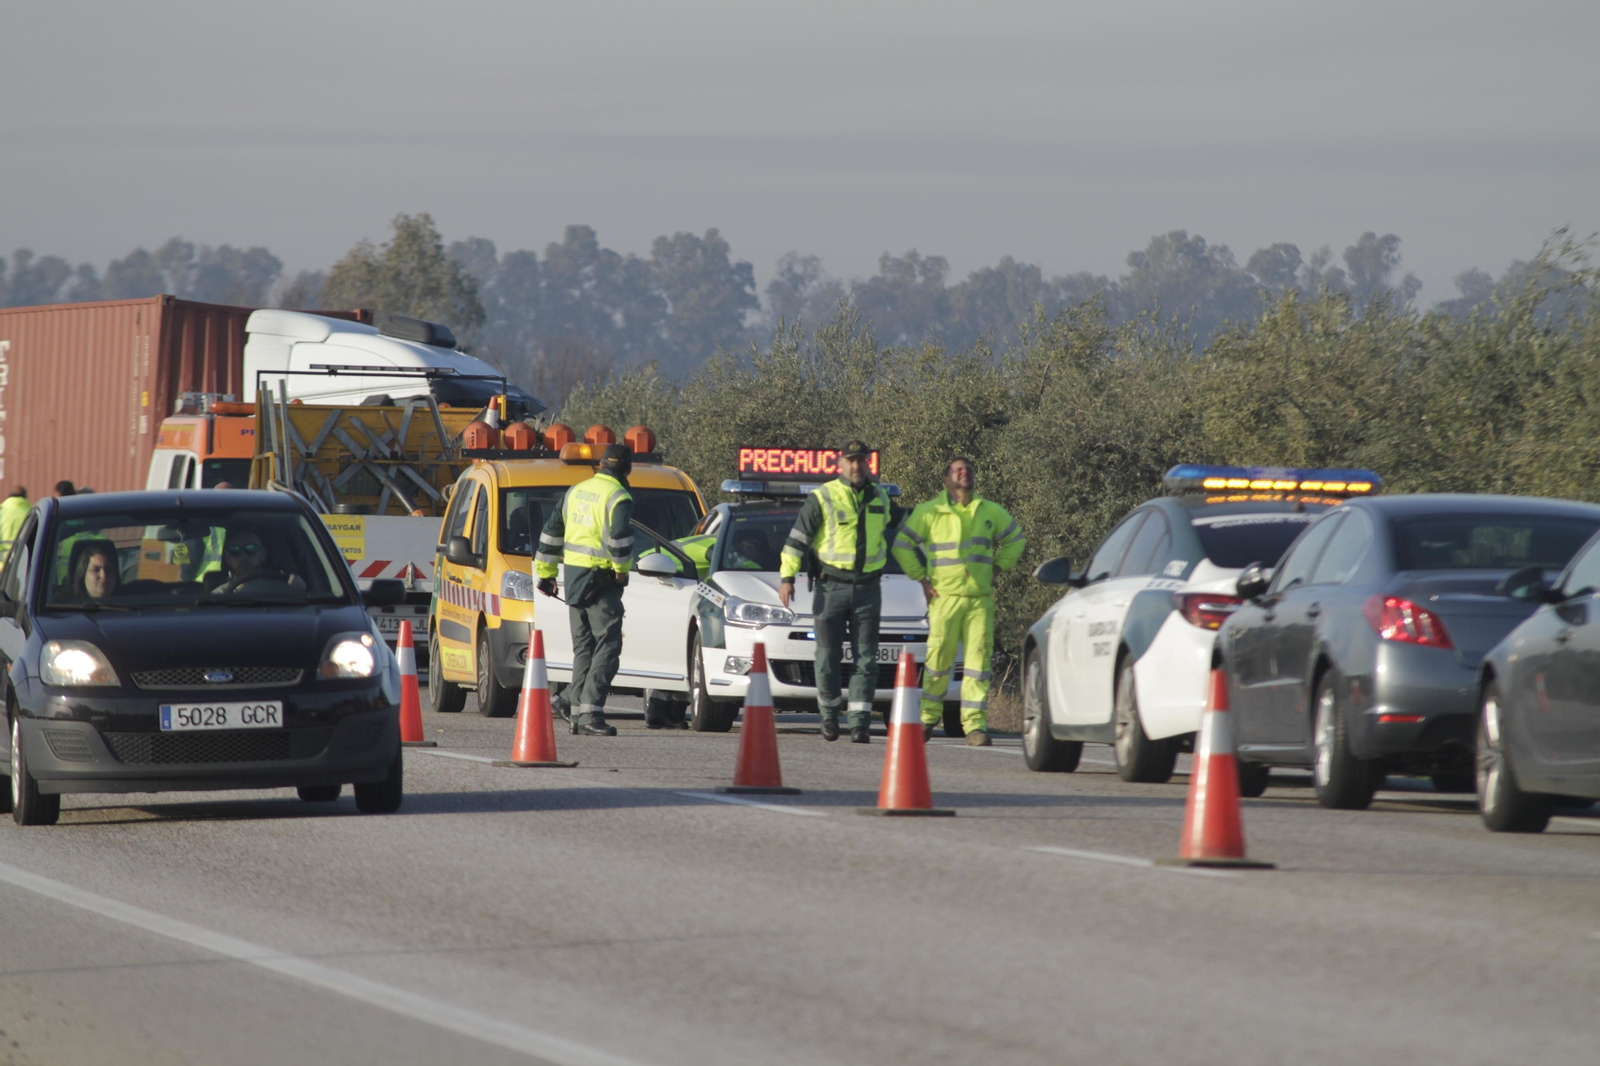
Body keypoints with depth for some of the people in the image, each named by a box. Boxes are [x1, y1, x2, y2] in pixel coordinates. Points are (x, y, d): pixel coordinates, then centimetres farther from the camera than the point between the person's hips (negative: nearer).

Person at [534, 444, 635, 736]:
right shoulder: (618, 498, -10)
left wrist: (545, 572, 25)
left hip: (574, 574, 8)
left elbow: (551, 530, 18)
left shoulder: (576, 491, 14)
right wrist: (622, 569, -6)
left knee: (583, 647, 15)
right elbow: (620, 537, -23)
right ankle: (591, 712, -16)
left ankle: (577, 712, 13)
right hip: (600, 579, -8)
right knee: (607, 646, -6)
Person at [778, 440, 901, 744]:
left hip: (867, 590, 3)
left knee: (865, 659, -3)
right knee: (828, 658, 0)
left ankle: (859, 724, -3)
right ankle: (830, 713, 19)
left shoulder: (880, 500, 11)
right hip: (831, 589, -2)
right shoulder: (822, 499, -1)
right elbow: (796, 539, -1)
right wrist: (787, 577, -8)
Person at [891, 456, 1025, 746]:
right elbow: (902, 545, 7)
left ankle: (975, 725, -5)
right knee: (938, 659, -2)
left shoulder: (991, 513, 11)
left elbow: (1015, 540, 25)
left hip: (980, 599, 2)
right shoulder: (929, 512, 4)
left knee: (978, 659, -5)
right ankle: (929, 716, 15)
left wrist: (996, 569, 15)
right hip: (944, 596, -2)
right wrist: (921, 578, 3)